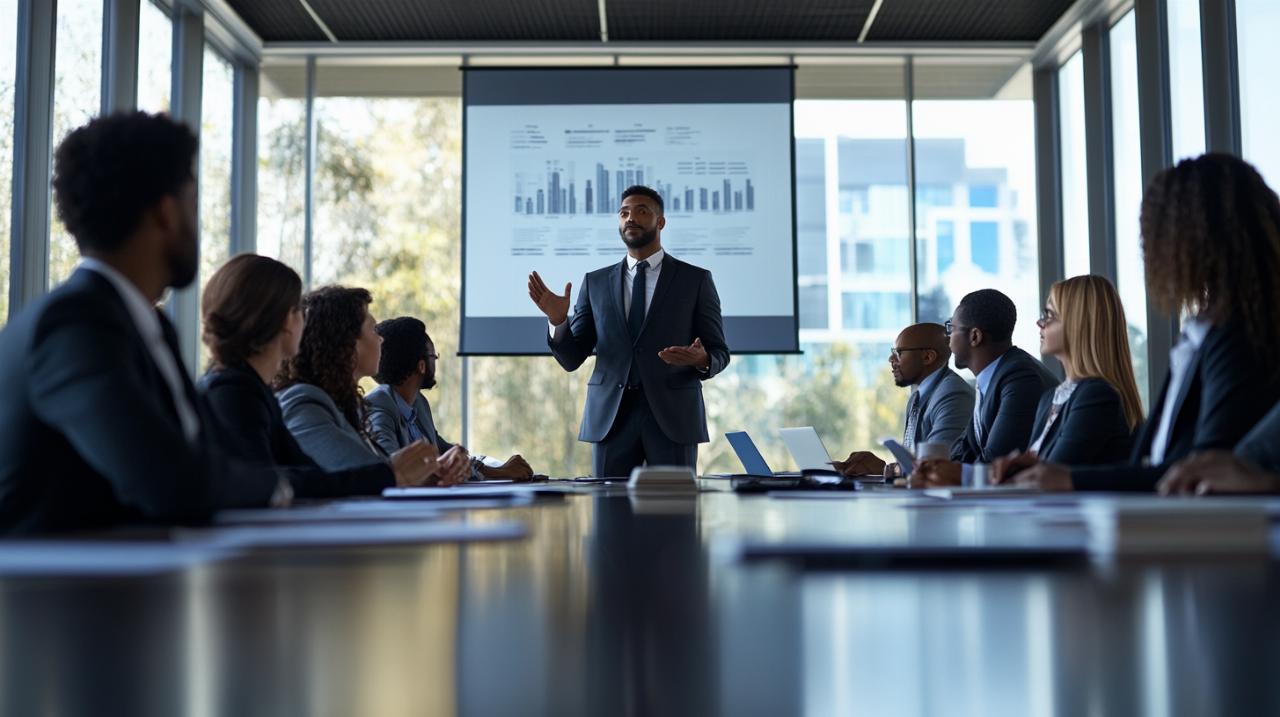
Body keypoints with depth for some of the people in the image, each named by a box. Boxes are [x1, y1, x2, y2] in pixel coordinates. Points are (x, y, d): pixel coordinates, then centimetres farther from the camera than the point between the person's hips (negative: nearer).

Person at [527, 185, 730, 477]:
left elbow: (719, 353, 4)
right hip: (611, 418, 2)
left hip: (672, 417, -2)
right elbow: (572, 358, 6)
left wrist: (702, 360, -19)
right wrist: (558, 320, -13)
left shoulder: (696, 279, 5)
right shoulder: (596, 282, 10)